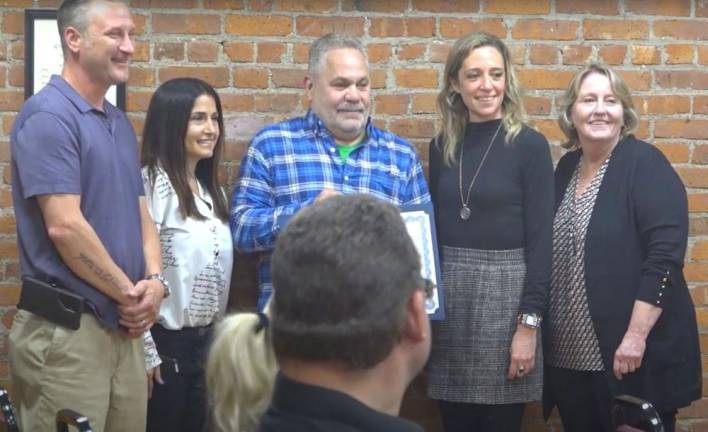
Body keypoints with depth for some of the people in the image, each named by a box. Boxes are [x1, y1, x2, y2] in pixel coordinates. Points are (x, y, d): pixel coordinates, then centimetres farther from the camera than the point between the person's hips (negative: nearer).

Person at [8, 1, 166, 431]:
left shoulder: (120, 123, 14)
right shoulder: (48, 116, -13)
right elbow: (64, 226, -21)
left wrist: (154, 281, -3)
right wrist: (130, 293, -11)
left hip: (125, 326, 8)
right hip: (67, 330, -8)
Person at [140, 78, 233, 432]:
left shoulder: (211, 190, 11)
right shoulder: (153, 184, -16)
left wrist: (215, 334, 15)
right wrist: (145, 352, -20)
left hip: (204, 341, 8)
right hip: (166, 342, -8)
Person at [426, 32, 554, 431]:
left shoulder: (529, 145, -6)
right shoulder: (442, 146, 8)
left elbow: (540, 240, -9)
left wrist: (529, 323, -14)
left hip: (504, 293, -4)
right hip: (448, 295, 4)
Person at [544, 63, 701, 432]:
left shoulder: (646, 165, -9)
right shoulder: (566, 167, 11)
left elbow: (664, 257, -17)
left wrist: (636, 336, -21)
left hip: (629, 352, -6)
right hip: (568, 355, 6)